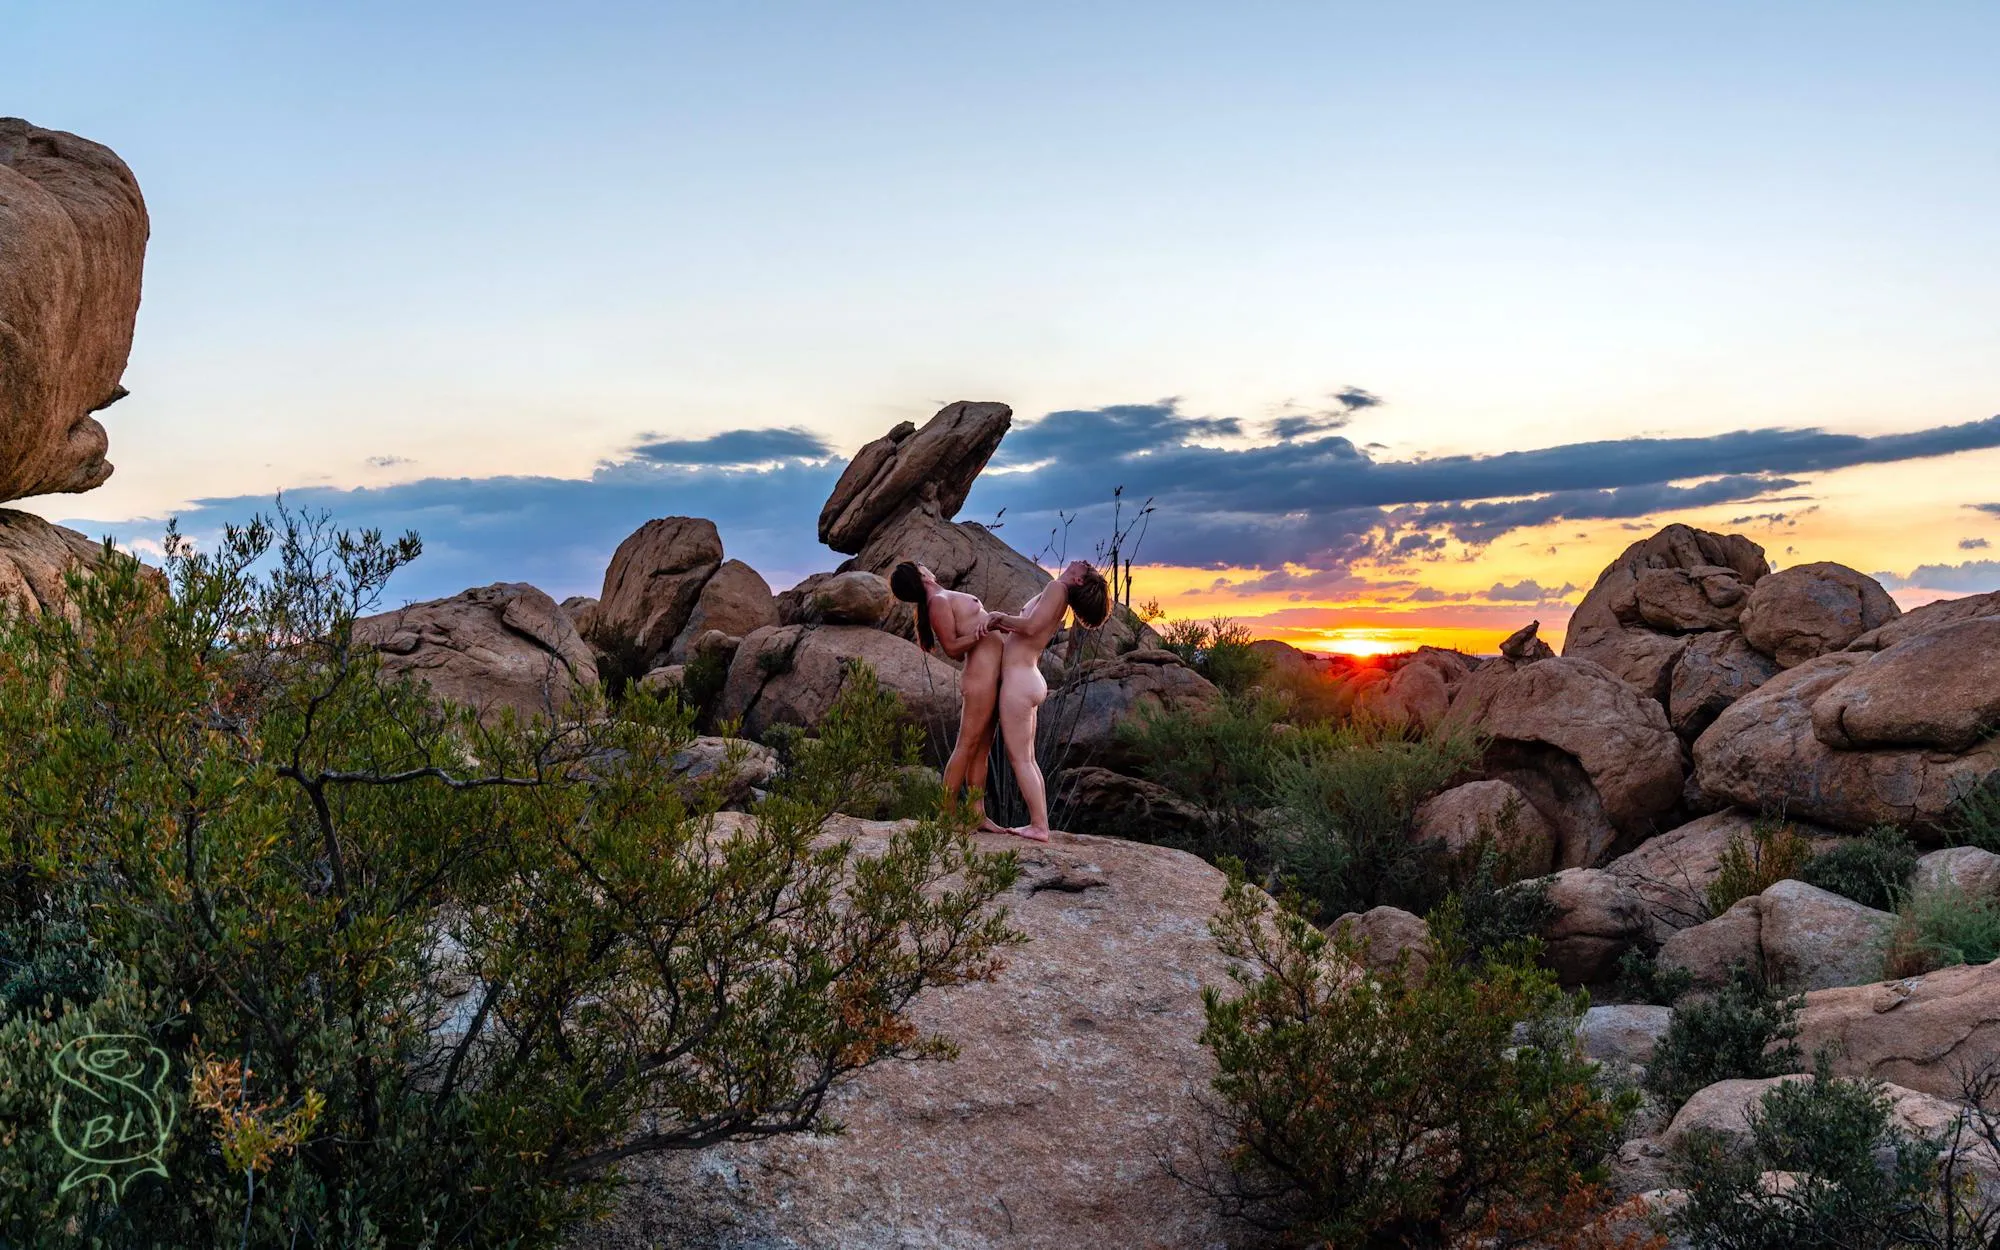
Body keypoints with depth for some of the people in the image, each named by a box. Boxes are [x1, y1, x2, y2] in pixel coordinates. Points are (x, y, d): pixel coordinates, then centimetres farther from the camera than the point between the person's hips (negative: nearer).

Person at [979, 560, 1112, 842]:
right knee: (1027, 759, 13)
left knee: (1019, 758, -6)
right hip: (1029, 680, 10)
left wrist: (1000, 618, -8)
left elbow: (1031, 626, -22)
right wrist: (1001, 622, 0)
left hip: (1019, 681, -10)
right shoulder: (1059, 600, 14)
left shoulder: (1056, 587, -12)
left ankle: (1039, 826, -5)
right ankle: (1039, 824, 15)